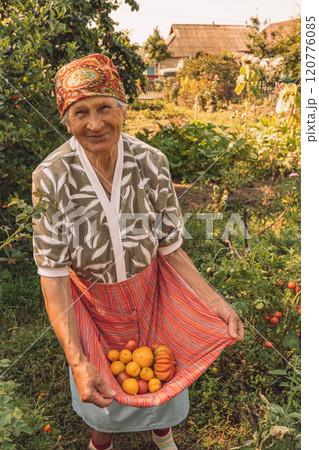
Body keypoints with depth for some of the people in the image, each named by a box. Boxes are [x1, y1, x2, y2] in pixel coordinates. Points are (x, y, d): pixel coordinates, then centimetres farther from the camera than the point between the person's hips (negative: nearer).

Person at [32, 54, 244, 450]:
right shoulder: (51, 179, -25)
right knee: (99, 390, 23)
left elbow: (170, 247, -9)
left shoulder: (151, 163, -19)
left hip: (150, 295, 2)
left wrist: (213, 301, -18)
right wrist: (77, 362, -30)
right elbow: (53, 275, -23)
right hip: (91, 302, -1)